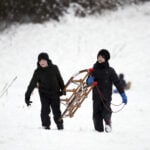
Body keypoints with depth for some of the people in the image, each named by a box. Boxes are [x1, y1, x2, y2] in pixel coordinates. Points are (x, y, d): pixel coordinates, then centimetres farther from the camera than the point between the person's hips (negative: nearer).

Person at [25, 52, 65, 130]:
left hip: (55, 93, 1)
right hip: (44, 94, -1)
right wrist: (27, 96, -9)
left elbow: (59, 79, 14)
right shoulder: (38, 72, -5)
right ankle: (46, 126, -2)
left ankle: (60, 126, 20)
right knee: (45, 110, -12)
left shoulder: (54, 68, -1)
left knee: (56, 111, 4)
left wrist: (63, 89, 19)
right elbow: (32, 84, -6)